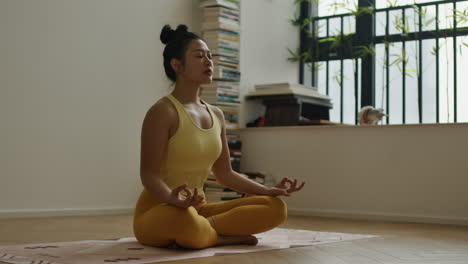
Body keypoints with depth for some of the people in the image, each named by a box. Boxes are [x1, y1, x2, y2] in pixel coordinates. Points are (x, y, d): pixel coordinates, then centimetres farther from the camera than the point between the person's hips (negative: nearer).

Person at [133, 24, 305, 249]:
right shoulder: (163, 112, -11)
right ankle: (222, 236, -13)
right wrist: (173, 199, -38)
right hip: (158, 211, -7)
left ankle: (206, 228, -18)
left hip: (198, 209, 7)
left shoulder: (216, 115, 11)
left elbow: (225, 174, 17)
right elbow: (149, 174, -17)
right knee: (184, 219, -44)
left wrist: (269, 190, 6)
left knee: (275, 208, -9)